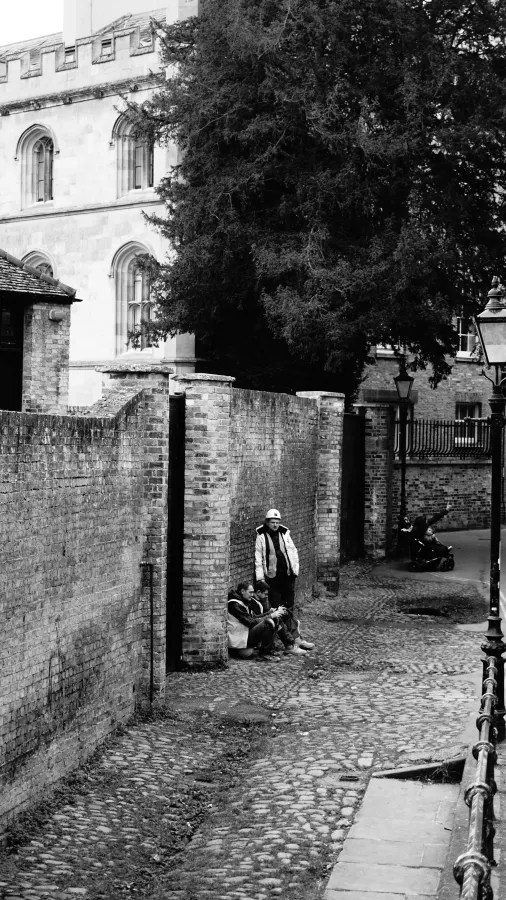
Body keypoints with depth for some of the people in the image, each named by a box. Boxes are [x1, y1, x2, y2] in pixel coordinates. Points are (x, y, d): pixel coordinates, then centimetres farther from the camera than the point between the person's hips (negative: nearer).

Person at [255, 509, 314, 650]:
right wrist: (260, 577, -4)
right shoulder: (261, 537, -1)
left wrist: (295, 569, 5)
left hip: (288, 575, 3)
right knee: (277, 608, -1)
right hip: (272, 577, -2)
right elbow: (258, 559, 0)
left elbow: (293, 552, 13)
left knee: (289, 607, 5)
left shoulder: (285, 534, 7)